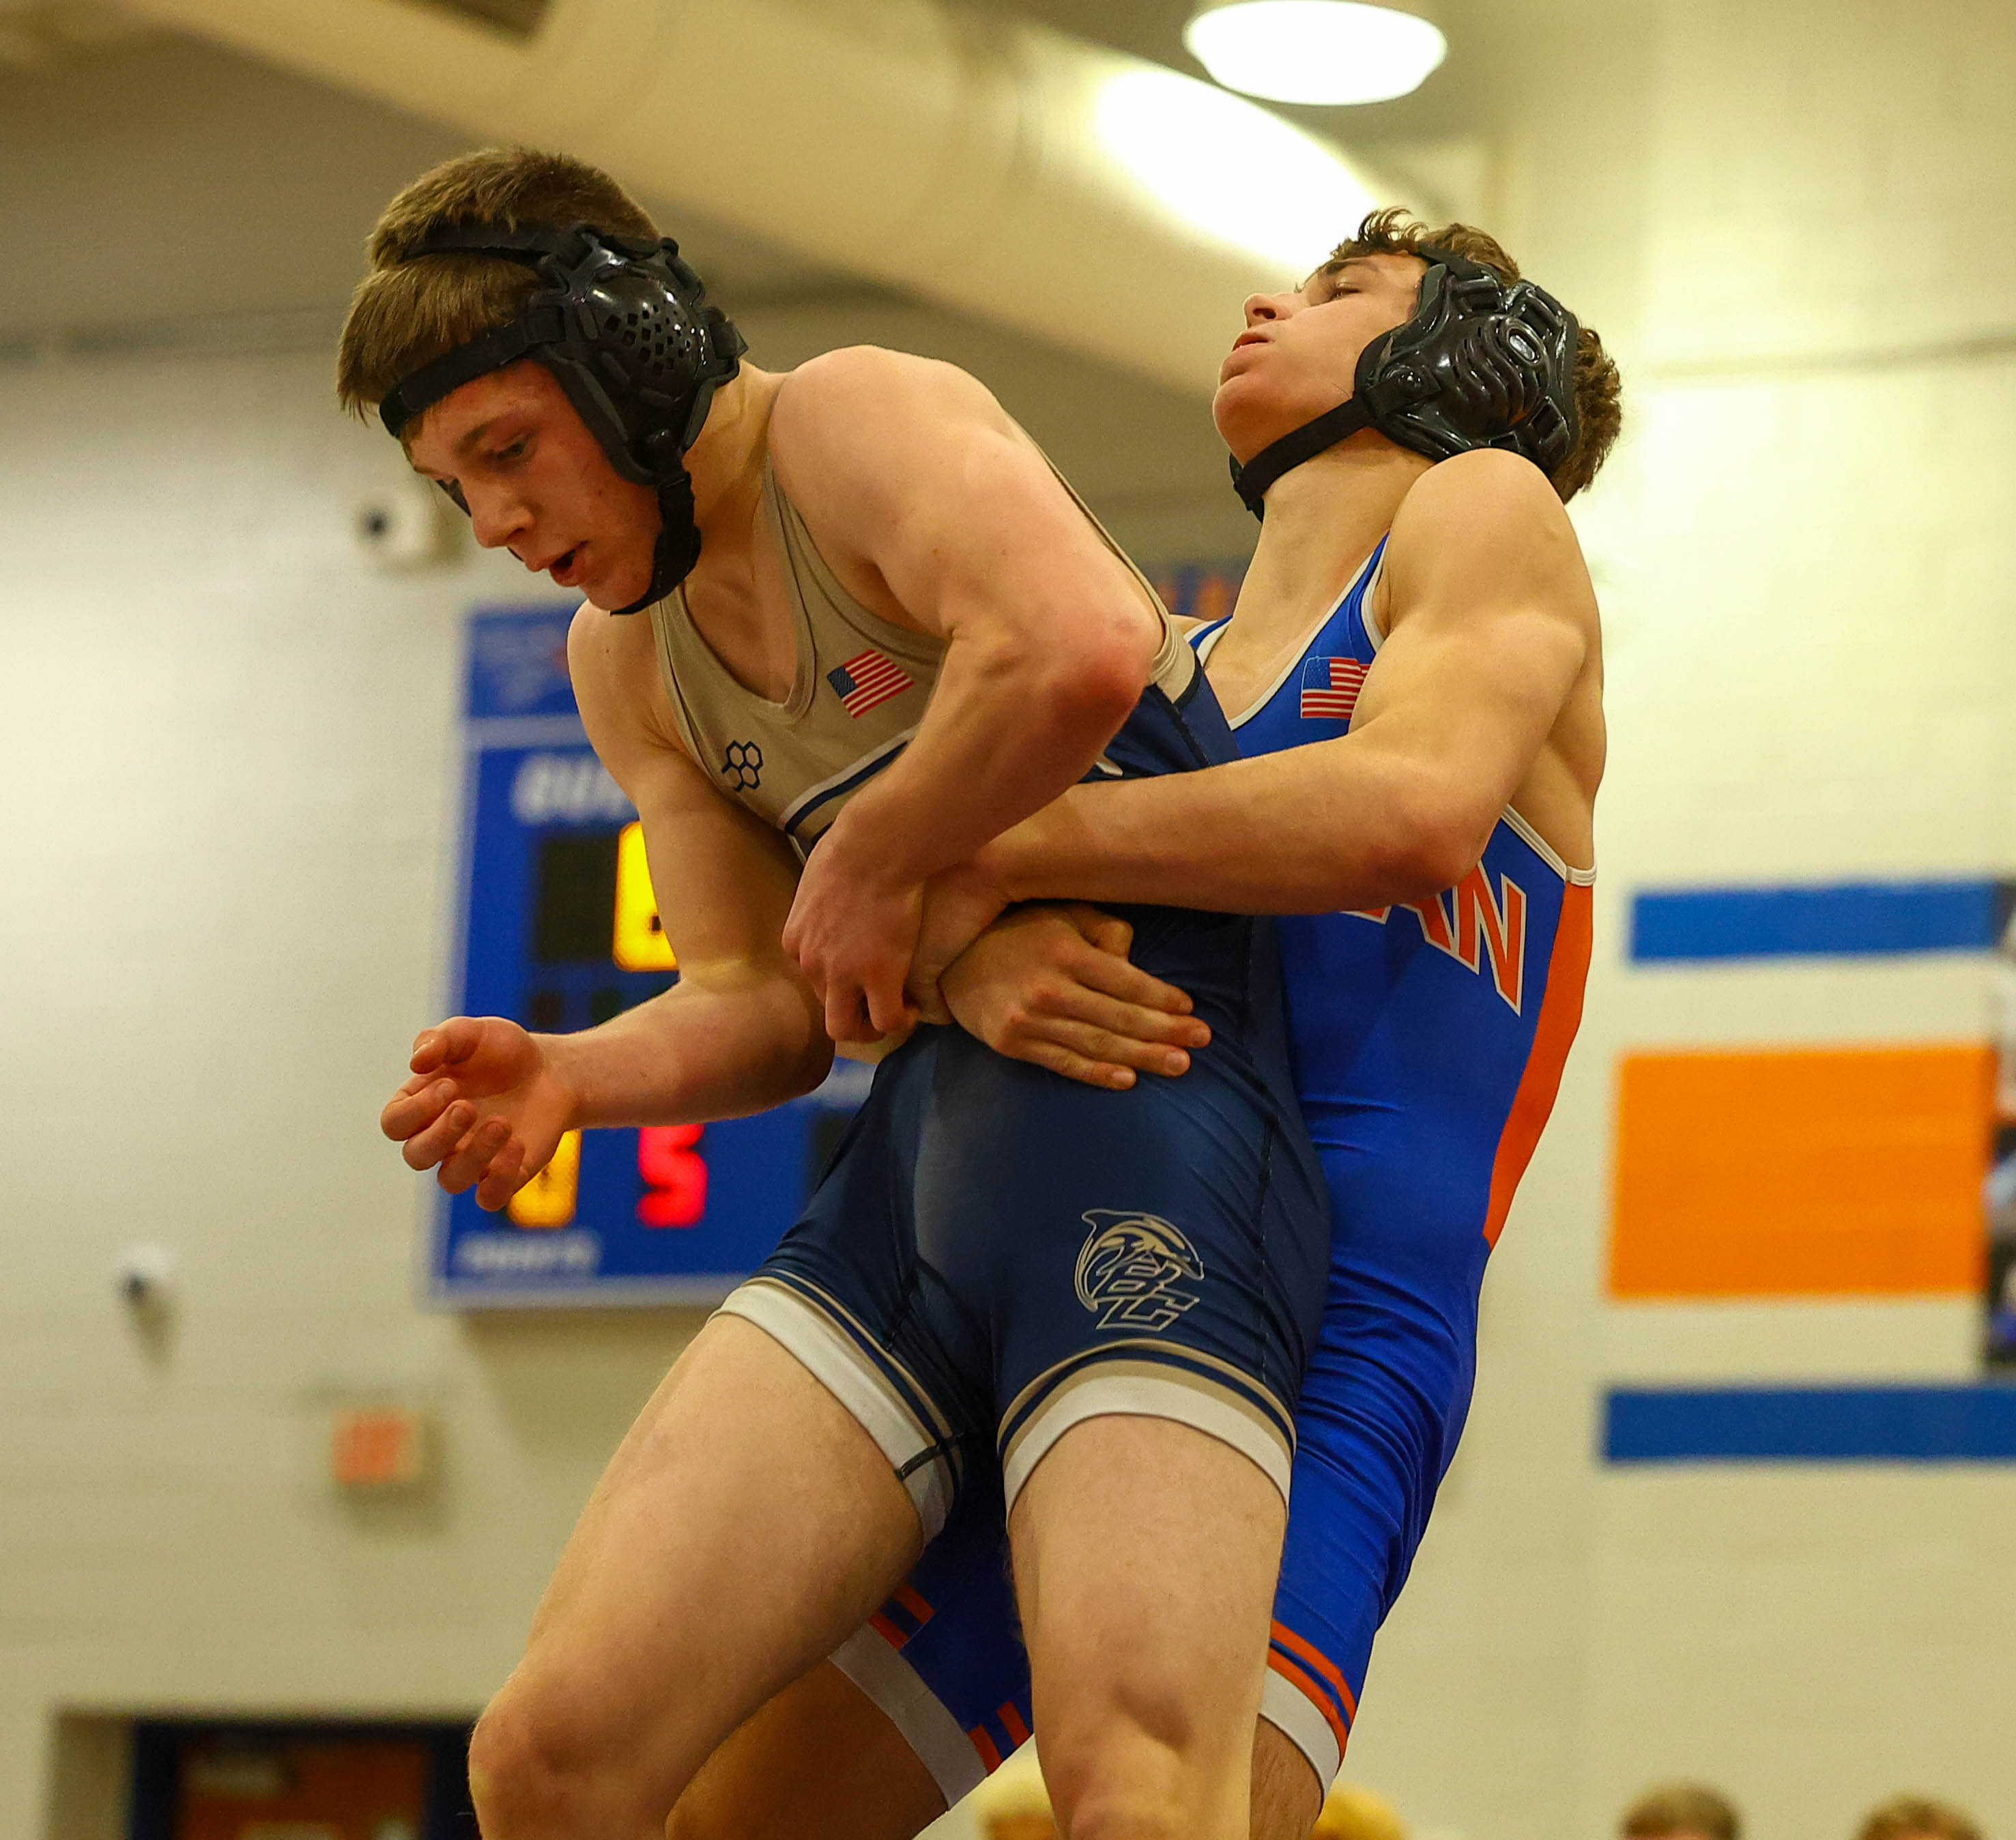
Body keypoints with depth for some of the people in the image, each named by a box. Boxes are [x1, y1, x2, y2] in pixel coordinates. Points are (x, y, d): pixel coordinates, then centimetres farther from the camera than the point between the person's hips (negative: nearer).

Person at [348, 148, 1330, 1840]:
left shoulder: (852, 422, -6)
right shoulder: (623, 662, 20)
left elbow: (1079, 647, -26)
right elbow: (763, 1004, 17)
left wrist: (869, 865, -12)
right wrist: (576, 1077, -4)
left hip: (1152, 1099, -8)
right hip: (920, 1146, 8)